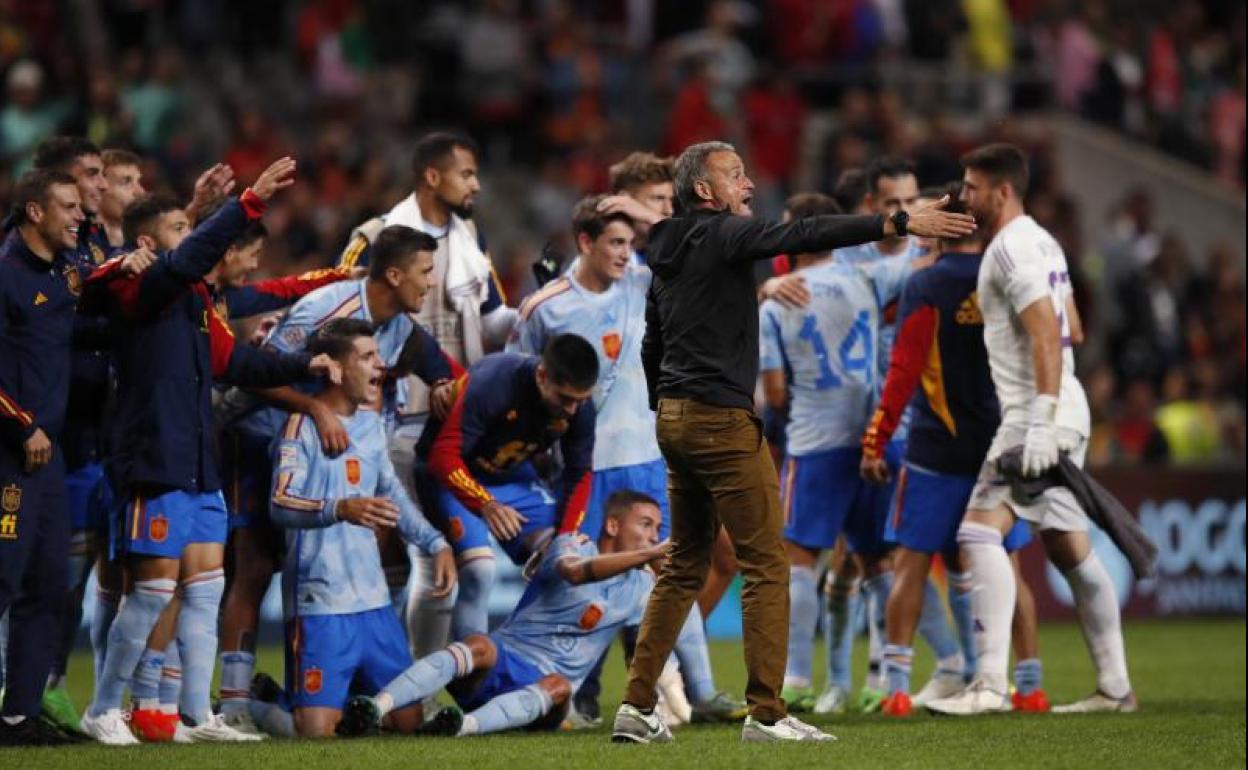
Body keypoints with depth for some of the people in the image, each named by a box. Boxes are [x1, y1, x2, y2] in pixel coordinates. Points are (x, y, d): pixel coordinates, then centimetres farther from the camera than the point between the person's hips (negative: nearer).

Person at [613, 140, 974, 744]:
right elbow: (806, 235, -21)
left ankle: (637, 707, 10)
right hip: (723, 421, -9)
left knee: (684, 568, 14)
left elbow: (651, 348, 21)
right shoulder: (721, 235, -10)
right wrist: (900, 223, -24)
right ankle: (765, 713, -7)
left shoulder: (668, 257, 16)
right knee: (767, 565, -4)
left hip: (675, 421, 9)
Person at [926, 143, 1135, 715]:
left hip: (1036, 412, -10)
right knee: (1069, 549, 13)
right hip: (1062, 411, 10)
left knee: (980, 531, -17)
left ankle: (991, 683, -27)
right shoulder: (1041, 242, 18)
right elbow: (1070, 330, 25)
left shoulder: (1011, 247, -12)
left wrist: (1042, 419, -27)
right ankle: (1115, 686, 16)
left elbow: (1047, 331, -22)